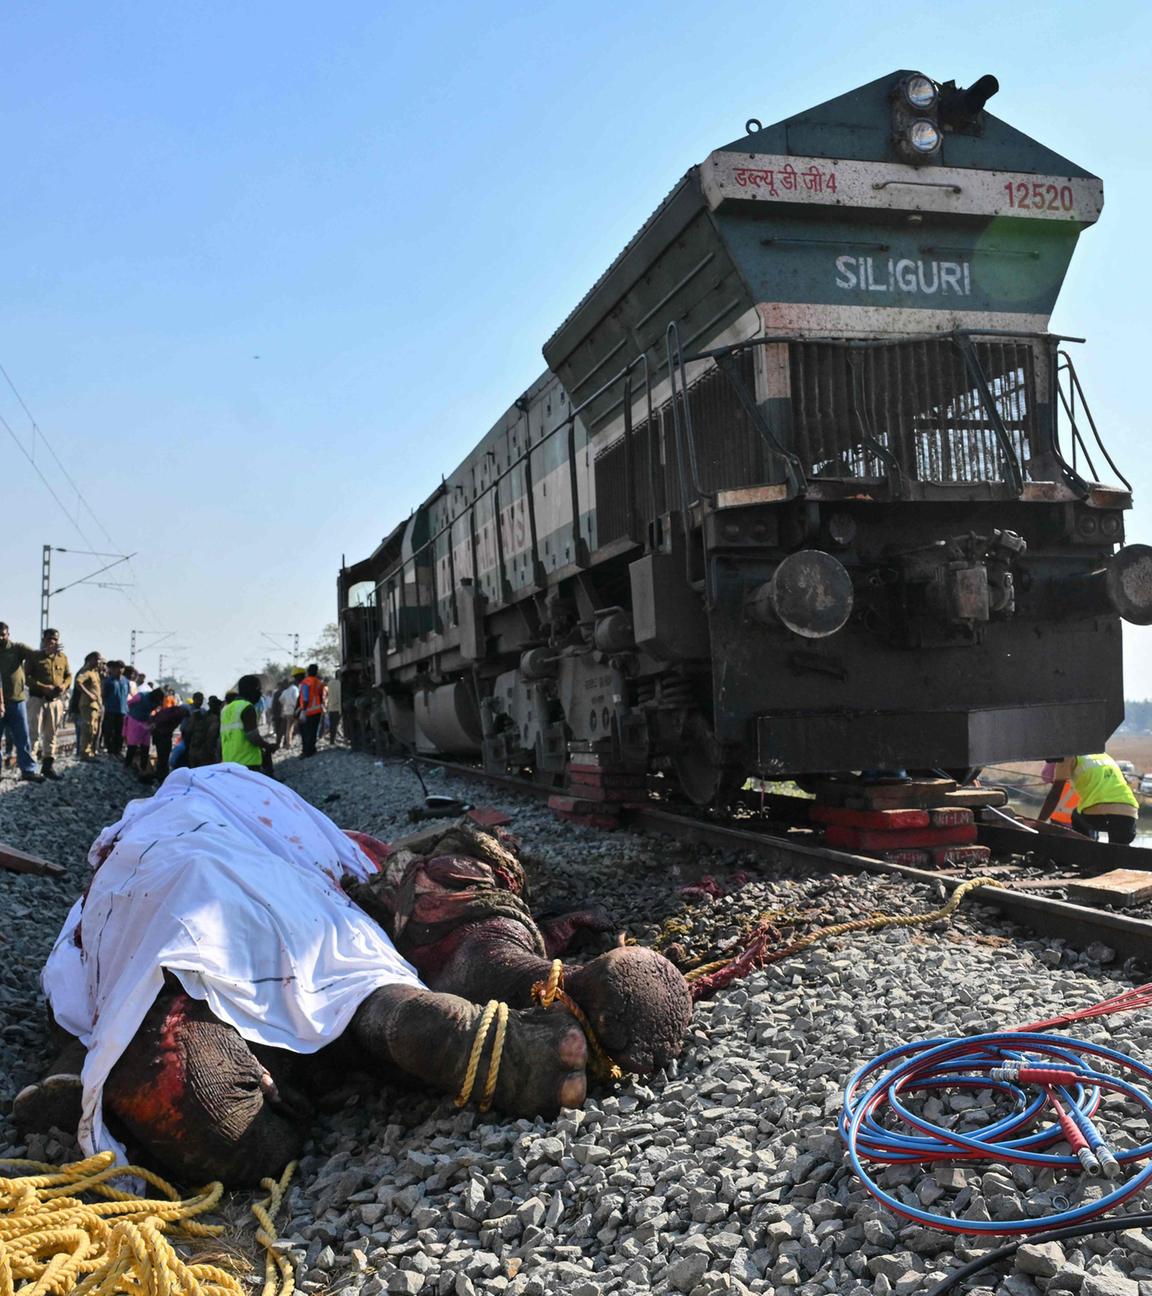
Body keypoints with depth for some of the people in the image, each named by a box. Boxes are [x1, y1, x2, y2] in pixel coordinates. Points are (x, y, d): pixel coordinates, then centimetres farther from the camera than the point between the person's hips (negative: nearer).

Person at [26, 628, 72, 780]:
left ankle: (48, 764, 16)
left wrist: (64, 686, -7)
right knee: (34, 733, -6)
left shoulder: (63, 658, 11)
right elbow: (27, 676, -8)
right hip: (37, 699, -4)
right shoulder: (34, 656, -2)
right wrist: (43, 687, -19)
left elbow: (69, 676, 15)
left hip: (56, 700, 4)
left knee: (51, 734, 9)